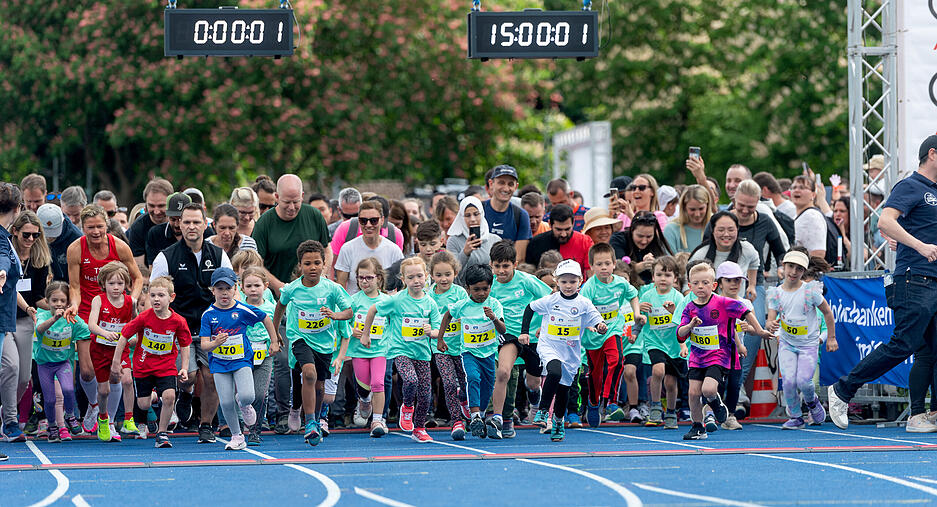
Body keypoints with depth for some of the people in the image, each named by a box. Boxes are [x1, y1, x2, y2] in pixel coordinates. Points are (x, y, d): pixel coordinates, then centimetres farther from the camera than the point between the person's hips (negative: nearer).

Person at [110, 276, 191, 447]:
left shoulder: (178, 322, -11)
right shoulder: (144, 318, -14)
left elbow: (184, 346, 4)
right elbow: (124, 337, -6)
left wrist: (184, 368, -3)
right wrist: (116, 363, -5)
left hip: (166, 367, 0)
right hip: (143, 366, 0)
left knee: (169, 396, -20)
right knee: (143, 404, 0)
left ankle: (162, 433, -1)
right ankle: (140, 422, 38)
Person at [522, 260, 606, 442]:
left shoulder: (584, 304, -5)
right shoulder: (550, 300, -5)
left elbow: (597, 321, -6)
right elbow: (530, 308, 9)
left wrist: (601, 327, -29)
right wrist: (524, 331, 6)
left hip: (571, 351, 2)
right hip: (549, 346, -2)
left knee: (564, 387, 11)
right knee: (555, 372, -30)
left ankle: (559, 421, 34)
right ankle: (543, 409, -14)